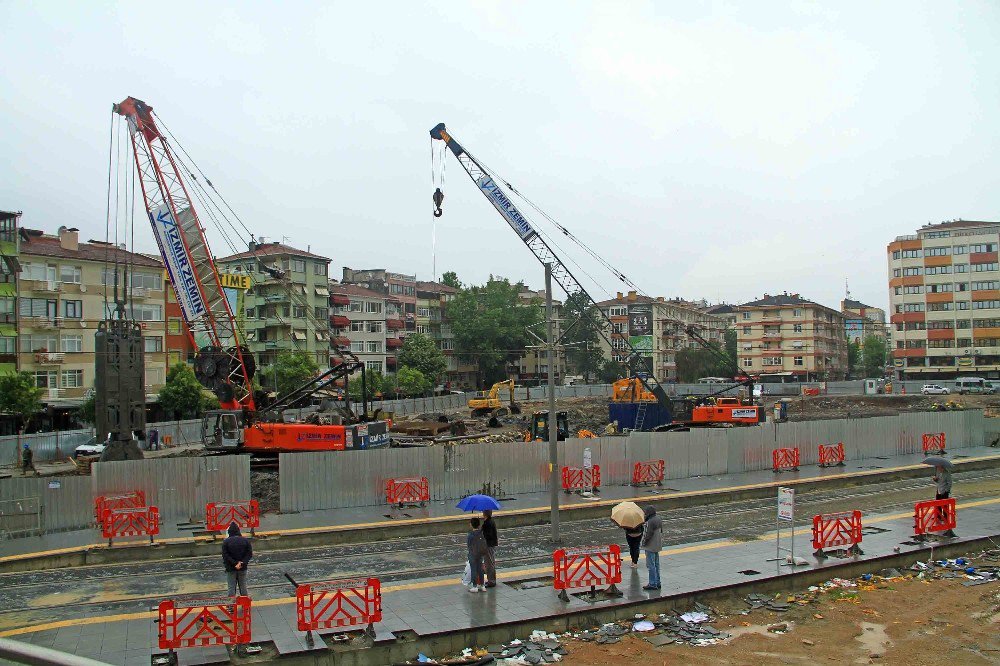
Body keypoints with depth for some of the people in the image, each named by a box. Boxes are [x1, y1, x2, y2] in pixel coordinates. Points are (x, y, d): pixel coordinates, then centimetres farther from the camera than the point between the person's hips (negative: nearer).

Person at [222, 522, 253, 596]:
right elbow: (249, 554, -5)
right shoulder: (245, 540, -3)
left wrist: (234, 563, -13)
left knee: (231, 587, 6)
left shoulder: (226, 542, -9)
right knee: (243, 586, 12)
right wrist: (242, 563, -9)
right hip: (243, 568, 2)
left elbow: (225, 556, -14)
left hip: (231, 569, -2)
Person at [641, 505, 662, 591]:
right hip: (657, 546, 10)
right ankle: (657, 583, 24)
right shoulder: (658, 519, 7)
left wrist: (644, 543, -8)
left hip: (650, 546, -10)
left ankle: (652, 584, 1)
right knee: (656, 564, 17)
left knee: (650, 565, -3)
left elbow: (648, 535, -22)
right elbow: (661, 531, 15)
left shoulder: (650, 522, -23)